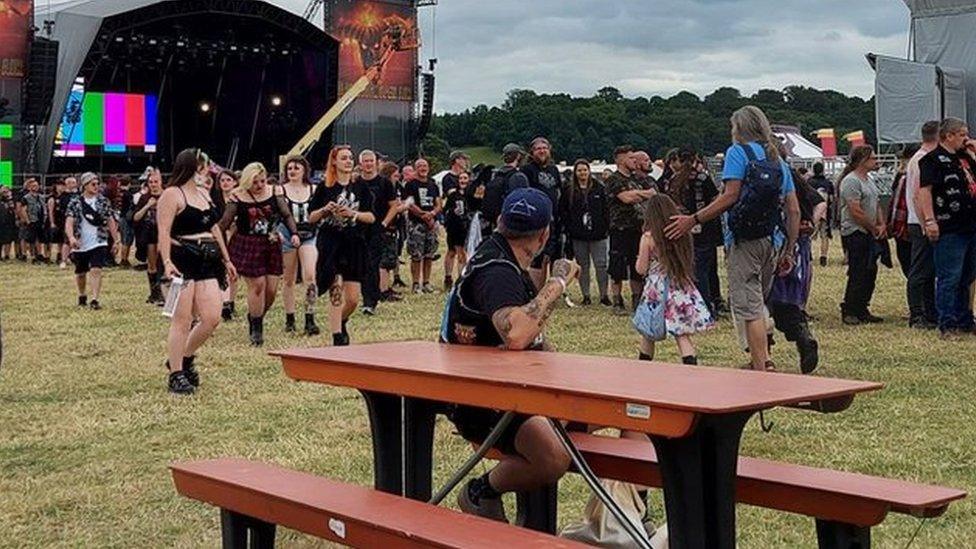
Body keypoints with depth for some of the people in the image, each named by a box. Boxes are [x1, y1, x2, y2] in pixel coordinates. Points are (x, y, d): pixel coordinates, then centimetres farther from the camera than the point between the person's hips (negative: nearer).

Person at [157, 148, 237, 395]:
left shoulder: (204, 193, 19)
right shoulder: (172, 195, -6)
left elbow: (214, 228, 26)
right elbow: (164, 231, -15)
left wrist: (226, 259, 24)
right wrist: (167, 262, -27)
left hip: (207, 262, 8)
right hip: (183, 262, -8)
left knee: (212, 318, -1)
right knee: (182, 320, -6)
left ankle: (185, 358, 21)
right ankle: (176, 374, 3)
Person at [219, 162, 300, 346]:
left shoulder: (275, 192, 4)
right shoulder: (238, 197, -4)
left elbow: (286, 215, 7)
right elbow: (225, 222, -1)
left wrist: (294, 233, -8)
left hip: (271, 245, 4)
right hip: (247, 246, -4)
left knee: (272, 288, 1)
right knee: (257, 284, -10)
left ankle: (254, 317, 27)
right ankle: (256, 330, 2)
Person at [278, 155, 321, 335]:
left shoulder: (314, 190, 5)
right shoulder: (280, 191, 0)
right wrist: (275, 232, -16)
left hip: (309, 236, 0)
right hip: (287, 236, 0)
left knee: (310, 276, -15)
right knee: (289, 280, 8)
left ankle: (310, 319, -13)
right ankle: (290, 319, 18)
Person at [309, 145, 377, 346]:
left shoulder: (360, 186, 7)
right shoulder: (325, 188, 3)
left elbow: (371, 217, 3)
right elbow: (311, 217, 5)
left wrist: (353, 213, -13)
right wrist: (325, 210, -13)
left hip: (355, 245, 2)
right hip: (331, 244, -2)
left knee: (353, 299, 3)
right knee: (336, 292, -12)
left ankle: (341, 322, 34)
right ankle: (337, 337, -6)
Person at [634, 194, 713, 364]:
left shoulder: (648, 237, -10)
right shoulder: (682, 234, 3)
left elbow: (641, 269, -6)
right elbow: (689, 262, 12)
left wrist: (640, 258, 13)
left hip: (658, 291, -3)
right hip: (681, 288, 3)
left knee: (648, 334, 13)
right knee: (682, 334, 1)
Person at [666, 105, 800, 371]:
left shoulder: (738, 152, -2)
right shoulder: (779, 161, 18)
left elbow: (730, 196, -14)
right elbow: (794, 211, 13)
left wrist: (693, 220, -12)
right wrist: (789, 251, 17)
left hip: (744, 240, -7)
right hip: (773, 241, 7)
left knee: (749, 307, -5)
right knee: (759, 303, 20)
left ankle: (761, 369, -7)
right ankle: (764, 358, 18)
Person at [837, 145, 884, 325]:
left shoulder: (868, 180, 17)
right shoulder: (851, 181, -14)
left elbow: (876, 205, 22)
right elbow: (856, 211, -20)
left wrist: (882, 225, 5)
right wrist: (874, 228, -10)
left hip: (870, 235, 10)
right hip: (855, 234, -10)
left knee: (870, 273, 10)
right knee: (857, 274, -8)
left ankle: (862, 310, 17)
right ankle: (849, 312, -1)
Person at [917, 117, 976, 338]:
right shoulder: (932, 159, -8)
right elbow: (924, 191, -15)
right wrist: (930, 220, -23)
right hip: (949, 230, -8)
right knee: (949, 279, -4)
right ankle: (947, 325, 1)